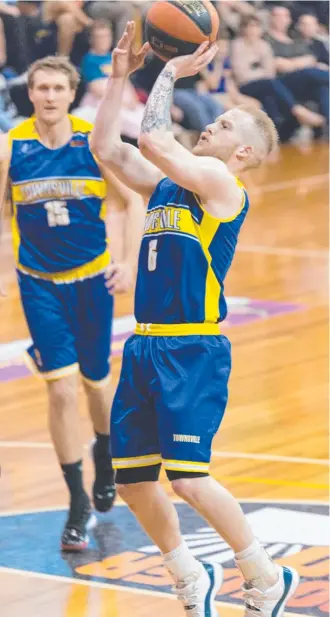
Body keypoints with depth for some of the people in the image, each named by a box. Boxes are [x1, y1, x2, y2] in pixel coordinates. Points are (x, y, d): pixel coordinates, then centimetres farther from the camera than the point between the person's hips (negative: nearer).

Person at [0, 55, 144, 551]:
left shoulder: (95, 142, -9)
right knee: (61, 389, -9)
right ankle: (79, 503, 0)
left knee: (96, 380, 16)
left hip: (92, 278, 1)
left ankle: (105, 456, 47)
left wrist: (129, 261, -11)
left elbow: (133, 201, -1)